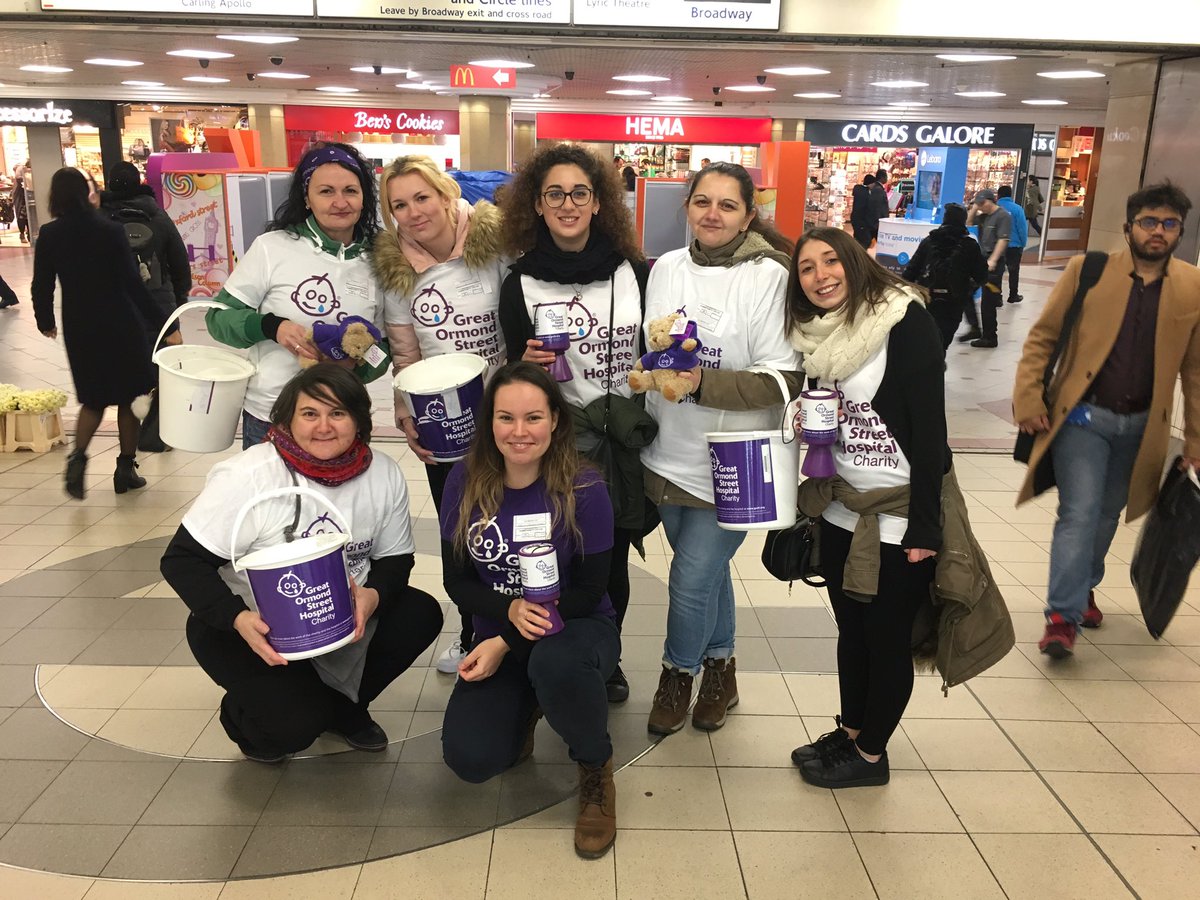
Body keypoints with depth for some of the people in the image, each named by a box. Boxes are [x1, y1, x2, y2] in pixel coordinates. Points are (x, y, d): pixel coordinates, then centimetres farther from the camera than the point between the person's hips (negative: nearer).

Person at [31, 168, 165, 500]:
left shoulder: (49, 236, -2)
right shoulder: (110, 231, -12)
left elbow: (42, 286, 3)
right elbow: (132, 282, -16)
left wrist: (45, 320, 20)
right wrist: (159, 321, -12)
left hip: (79, 327, 3)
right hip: (119, 324, -3)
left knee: (94, 397, 17)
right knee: (128, 396, 11)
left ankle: (78, 455, -5)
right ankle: (126, 469, 14)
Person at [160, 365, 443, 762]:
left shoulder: (385, 475, -11)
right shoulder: (247, 477, -23)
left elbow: (395, 558, -2)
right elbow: (182, 561, -19)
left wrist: (373, 595, -25)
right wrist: (238, 619, -33)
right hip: (250, 627, -5)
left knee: (421, 616, -16)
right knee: (291, 726, -24)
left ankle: (342, 707, 10)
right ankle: (244, 714, 15)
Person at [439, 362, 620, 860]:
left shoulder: (584, 488, -17)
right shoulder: (466, 481, -9)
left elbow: (588, 592, -13)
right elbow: (457, 581, -4)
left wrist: (507, 644, -19)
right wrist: (511, 609, -24)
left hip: (577, 628, -3)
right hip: (498, 633, 3)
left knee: (554, 663, -40)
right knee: (470, 760, -19)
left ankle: (596, 770, -8)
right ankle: (525, 707, 17)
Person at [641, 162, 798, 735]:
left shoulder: (769, 277, -12)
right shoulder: (666, 268, 3)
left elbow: (779, 376, -16)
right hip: (670, 451, 5)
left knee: (691, 579, 1)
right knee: (708, 568, 20)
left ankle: (679, 672, 29)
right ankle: (719, 664, 42)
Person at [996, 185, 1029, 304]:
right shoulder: (1017, 209, -11)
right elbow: (1022, 228, -11)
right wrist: (1023, 244, 1)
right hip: (1014, 245, -1)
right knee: (1014, 271, 16)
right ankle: (1013, 296, 25)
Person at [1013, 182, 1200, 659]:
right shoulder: (1087, 270, -5)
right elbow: (1042, 337, -2)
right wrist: (1028, 399, -12)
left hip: (1141, 425, 3)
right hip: (1082, 416, -3)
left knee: (1107, 515, 16)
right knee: (1079, 513, -9)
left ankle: (1083, 587, 39)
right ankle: (1063, 615, 0)